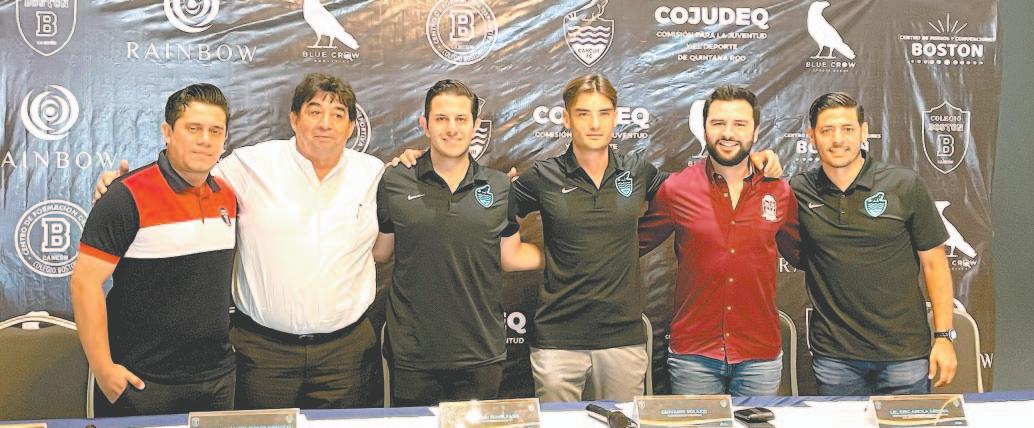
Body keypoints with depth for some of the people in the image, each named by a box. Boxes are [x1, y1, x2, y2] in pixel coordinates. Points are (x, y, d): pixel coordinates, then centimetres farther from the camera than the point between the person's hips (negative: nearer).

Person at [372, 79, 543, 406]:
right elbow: (379, 252, 7)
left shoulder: (499, 187, 4)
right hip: (413, 355, -1)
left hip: (482, 354, 2)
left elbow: (511, 256, 11)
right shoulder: (394, 184, -1)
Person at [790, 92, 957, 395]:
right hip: (834, 356, 1)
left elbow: (934, 263, 1)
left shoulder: (905, 185, -3)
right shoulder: (798, 192, -1)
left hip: (905, 352, -1)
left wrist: (944, 336, -3)